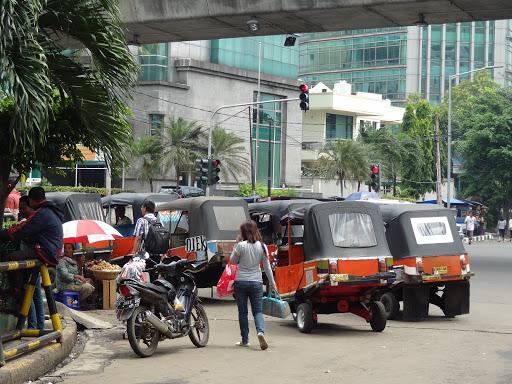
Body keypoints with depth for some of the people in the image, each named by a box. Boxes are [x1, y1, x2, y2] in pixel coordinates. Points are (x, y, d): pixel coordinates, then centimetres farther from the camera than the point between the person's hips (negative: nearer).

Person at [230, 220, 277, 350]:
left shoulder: (241, 246, -12)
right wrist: (272, 283, 11)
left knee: (242, 312, 9)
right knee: (258, 311, 7)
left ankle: (245, 340, 15)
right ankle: (260, 331, -19)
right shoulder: (262, 247, -1)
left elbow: (233, 261, 2)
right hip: (256, 282, 2)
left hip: (241, 282, -2)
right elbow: (267, 267, 4)